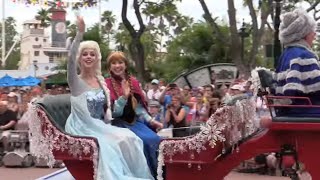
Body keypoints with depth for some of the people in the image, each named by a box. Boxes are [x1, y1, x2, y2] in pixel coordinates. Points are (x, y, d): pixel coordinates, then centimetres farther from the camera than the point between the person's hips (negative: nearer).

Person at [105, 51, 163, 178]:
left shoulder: (133, 82, 8)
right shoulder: (106, 85, -7)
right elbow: (113, 112, -14)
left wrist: (151, 121, 3)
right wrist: (124, 96, -27)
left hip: (135, 122, 5)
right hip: (119, 124, -5)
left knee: (156, 139, -18)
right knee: (145, 141, -25)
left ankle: (159, 174, -1)